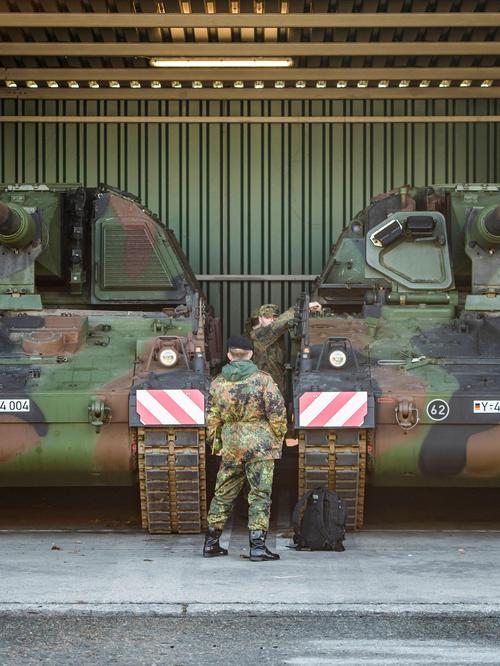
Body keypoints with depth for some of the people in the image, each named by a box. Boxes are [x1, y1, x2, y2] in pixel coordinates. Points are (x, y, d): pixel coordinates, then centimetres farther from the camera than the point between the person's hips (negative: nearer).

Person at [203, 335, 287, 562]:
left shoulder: (218, 383, 4)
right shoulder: (263, 379, -8)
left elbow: (212, 419, 9)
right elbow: (277, 413, -9)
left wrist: (215, 443, 20)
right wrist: (278, 440, 5)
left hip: (230, 446, 4)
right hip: (259, 445, -4)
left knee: (223, 494, 14)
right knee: (260, 495, 0)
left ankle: (211, 543, 19)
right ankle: (257, 546, -4)